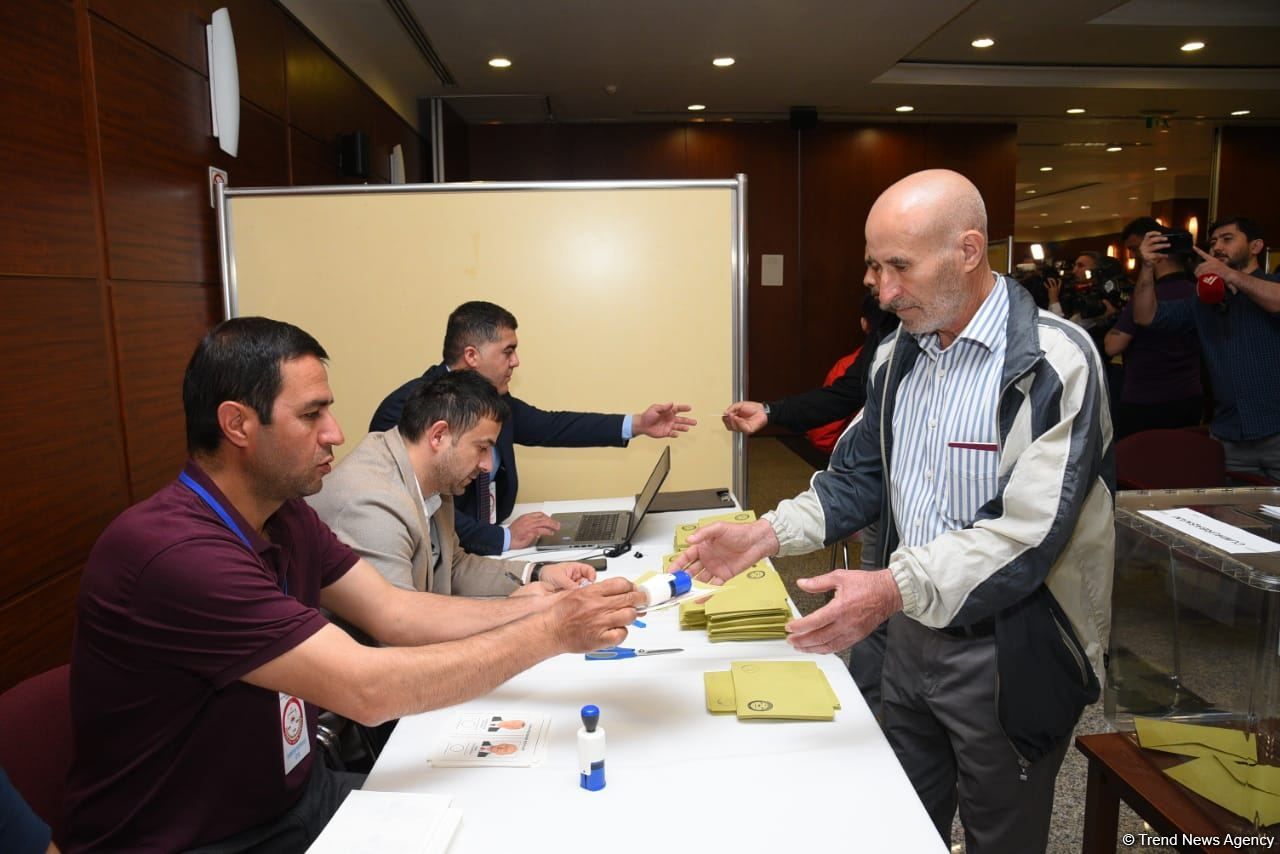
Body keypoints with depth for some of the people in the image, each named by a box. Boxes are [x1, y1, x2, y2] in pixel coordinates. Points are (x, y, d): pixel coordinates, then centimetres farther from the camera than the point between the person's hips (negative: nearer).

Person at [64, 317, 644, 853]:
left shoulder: (284, 514, 0)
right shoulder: (172, 551, -28)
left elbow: (395, 614, -3)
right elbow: (367, 690, -31)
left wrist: (549, 605, -14)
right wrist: (551, 633, -25)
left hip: (293, 796, 7)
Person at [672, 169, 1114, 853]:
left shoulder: (1055, 361, -19)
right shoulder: (897, 356, 3)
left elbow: (1029, 530, -26)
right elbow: (859, 477, 8)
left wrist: (895, 587, -36)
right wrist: (766, 534, -6)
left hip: (1008, 653, -5)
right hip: (910, 633, 6)